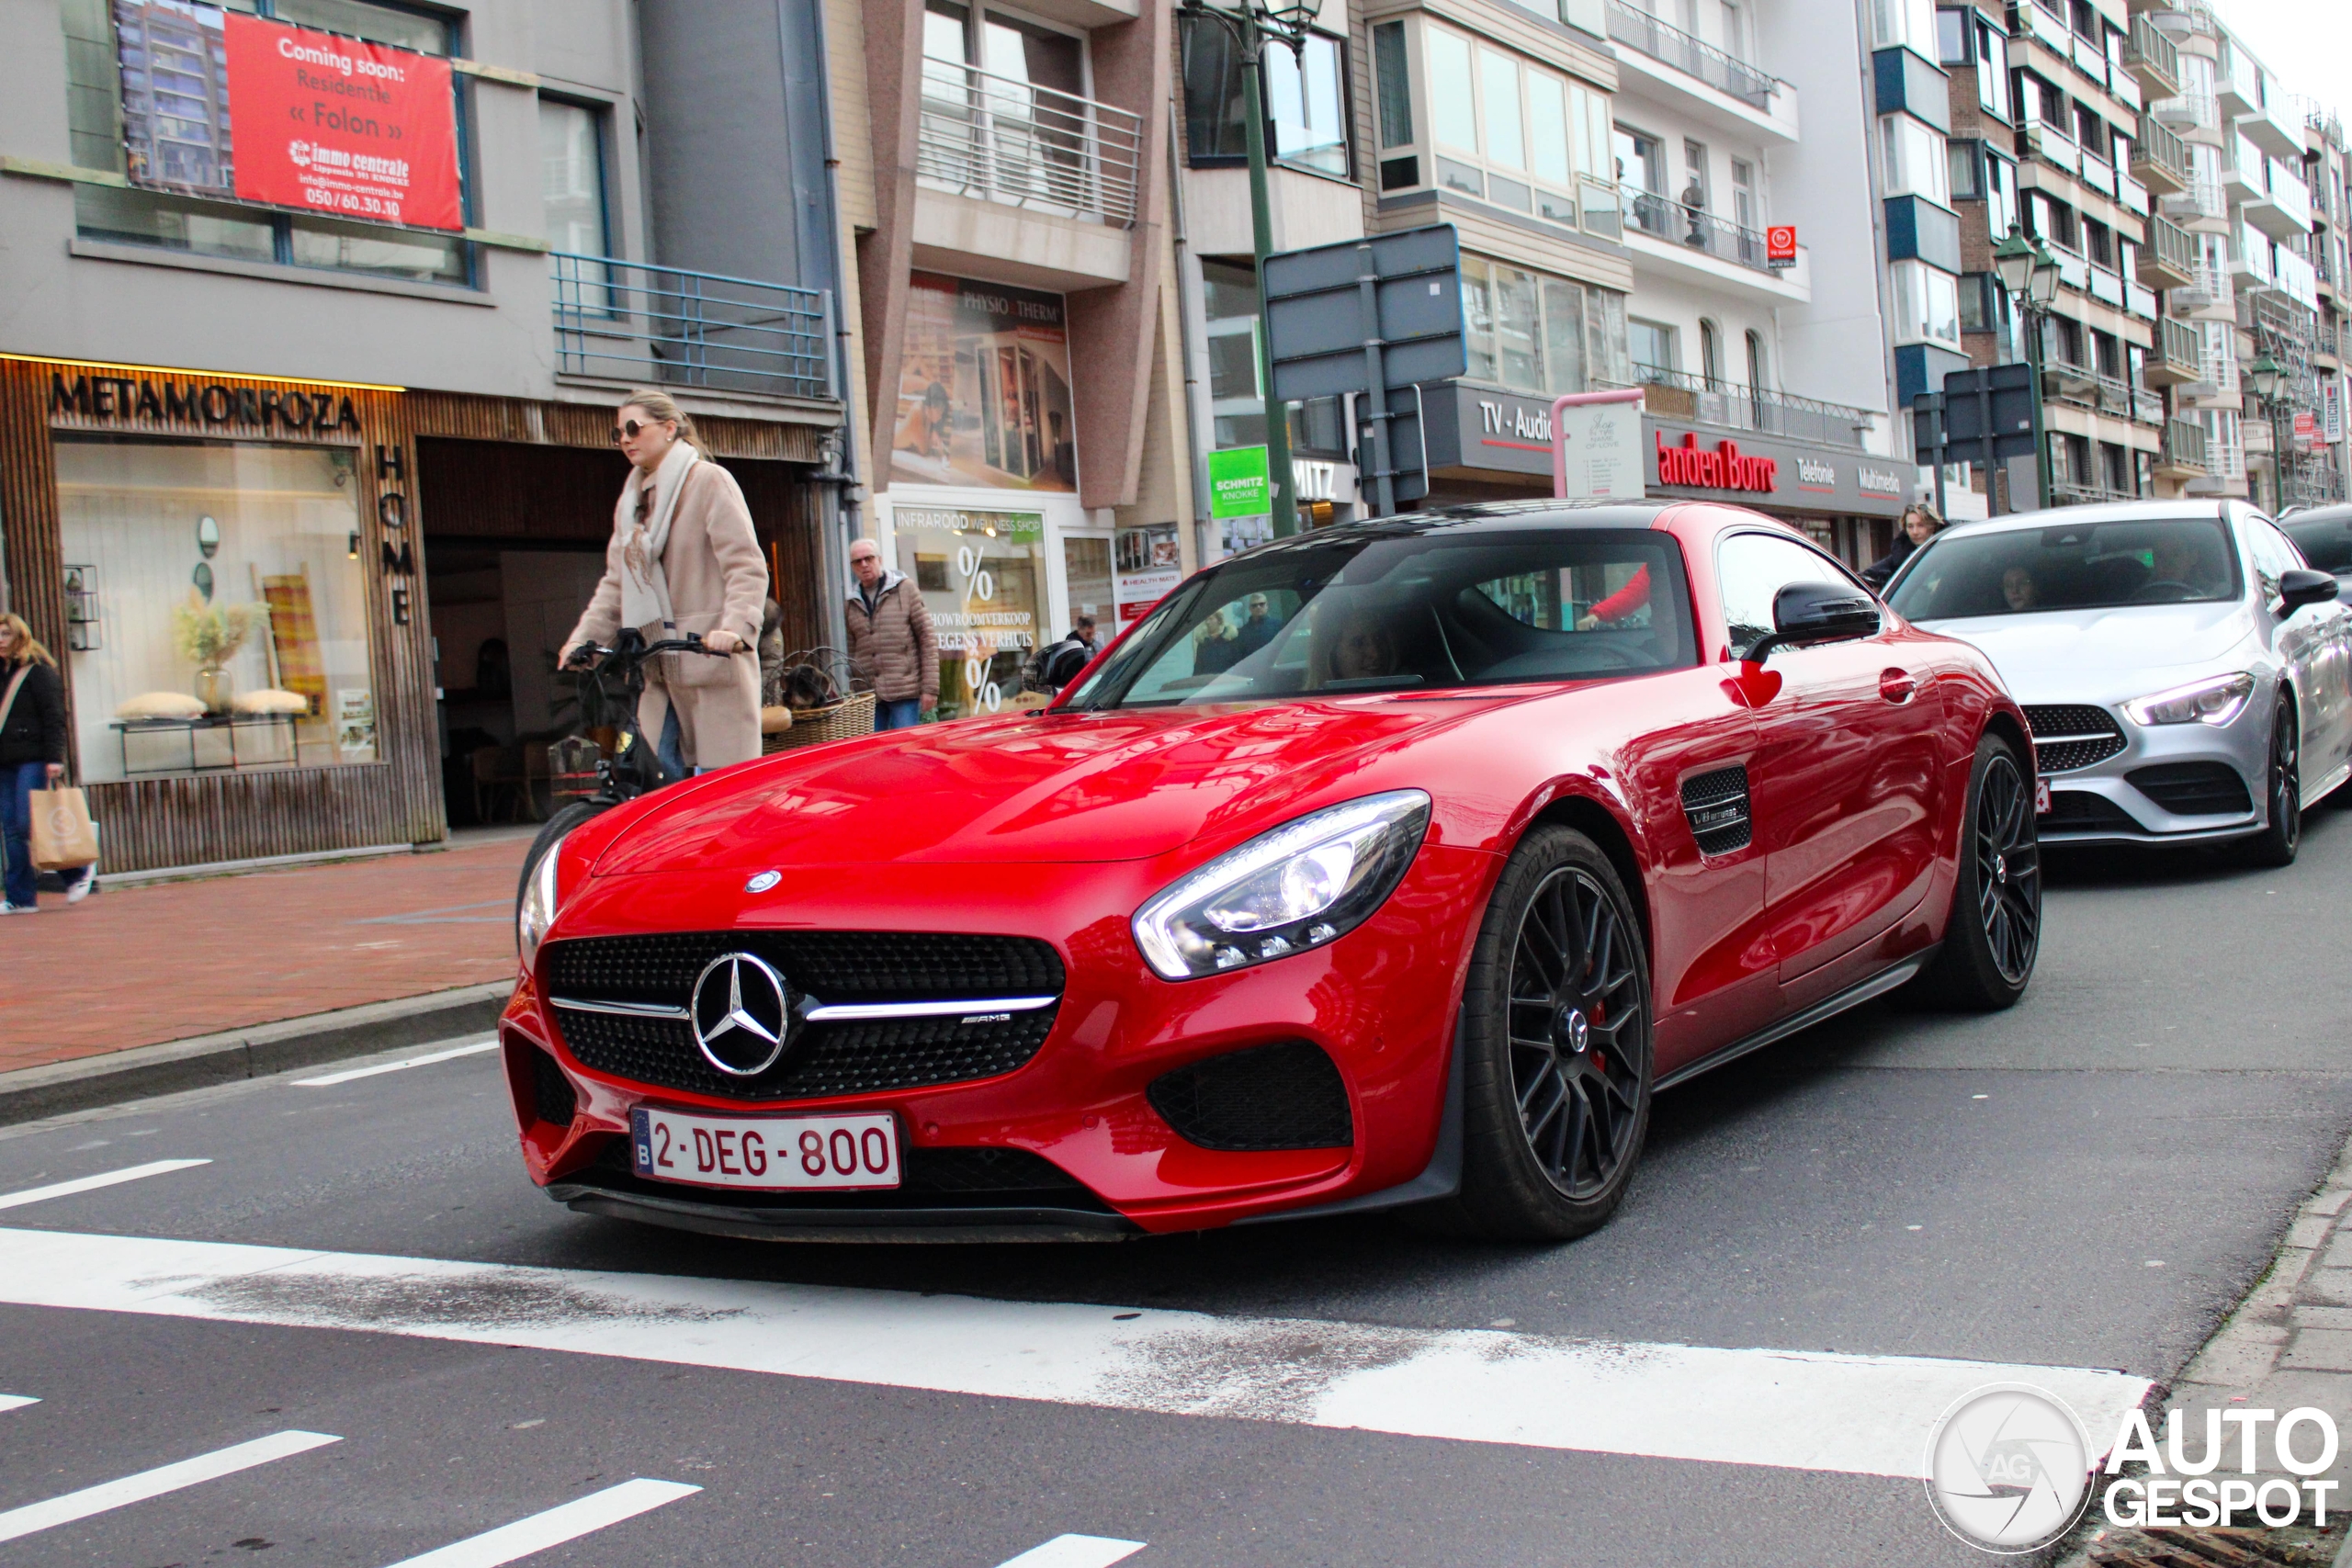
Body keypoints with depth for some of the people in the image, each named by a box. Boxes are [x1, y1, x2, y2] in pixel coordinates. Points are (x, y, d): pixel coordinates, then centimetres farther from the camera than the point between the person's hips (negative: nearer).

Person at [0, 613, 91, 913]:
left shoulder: (39, 672, -3)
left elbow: (54, 717, -9)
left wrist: (54, 758, -17)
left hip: (33, 760, -7)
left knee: (29, 823, -12)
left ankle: (80, 870, 6)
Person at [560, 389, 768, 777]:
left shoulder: (708, 481, -3)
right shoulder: (632, 500, 19)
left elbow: (746, 566, -12)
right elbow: (616, 582, 19)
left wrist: (735, 628, -28)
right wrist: (584, 637, 5)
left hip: (712, 660, -7)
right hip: (659, 669, 7)